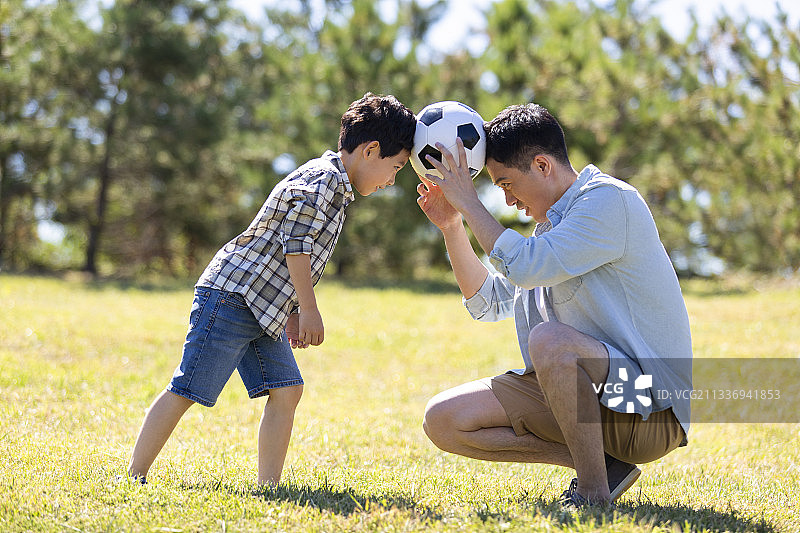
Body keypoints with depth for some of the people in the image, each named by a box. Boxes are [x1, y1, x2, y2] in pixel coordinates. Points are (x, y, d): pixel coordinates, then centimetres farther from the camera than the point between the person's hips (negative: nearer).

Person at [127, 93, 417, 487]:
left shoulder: (333, 186, 18)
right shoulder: (323, 180, -13)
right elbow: (295, 244, -20)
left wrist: (294, 312, 21)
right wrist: (309, 309, -16)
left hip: (263, 310, 10)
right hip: (231, 296, -10)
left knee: (286, 389, 2)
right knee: (186, 391, -6)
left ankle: (267, 484, 4)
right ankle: (135, 476, 0)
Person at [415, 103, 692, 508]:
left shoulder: (609, 199, -13)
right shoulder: (553, 223, 16)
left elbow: (526, 268, -24)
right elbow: (488, 302, 23)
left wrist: (469, 202, -13)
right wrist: (451, 225, 11)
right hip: (580, 395, 9)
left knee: (548, 339, -37)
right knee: (442, 420, -2)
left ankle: (594, 492, -22)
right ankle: (598, 461, -3)